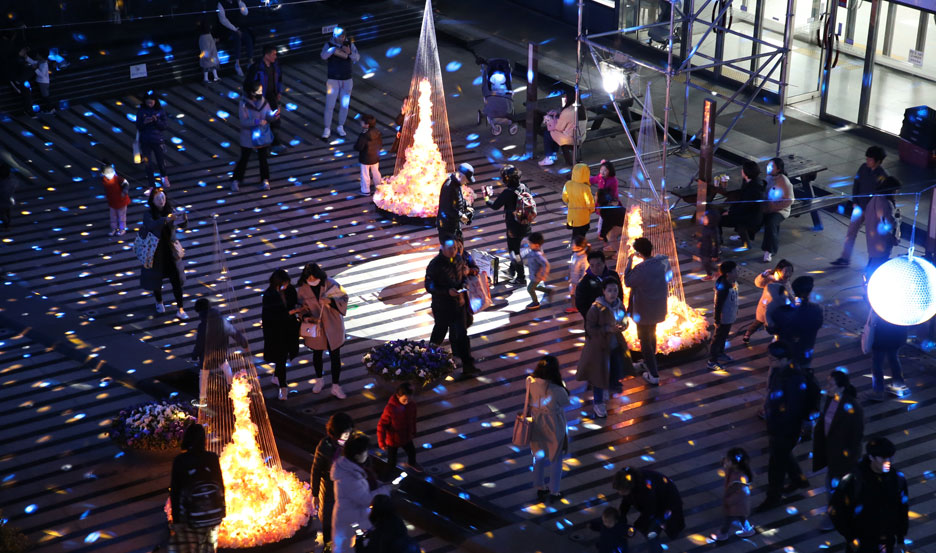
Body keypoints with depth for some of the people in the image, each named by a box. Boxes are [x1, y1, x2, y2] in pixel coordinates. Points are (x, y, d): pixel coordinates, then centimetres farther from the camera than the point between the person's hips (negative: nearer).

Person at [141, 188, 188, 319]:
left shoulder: (170, 210, -6)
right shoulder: (148, 213, -14)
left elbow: (181, 225, -12)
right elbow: (151, 225, -35)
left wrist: (184, 219, -37)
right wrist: (166, 220, -51)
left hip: (170, 250, 2)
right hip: (155, 251, -2)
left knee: (176, 279, -1)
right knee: (156, 278, 15)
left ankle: (180, 310, 6)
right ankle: (159, 302, 43)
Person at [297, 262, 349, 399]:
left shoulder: (330, 284, -16)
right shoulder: (303, 289, -11)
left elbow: (344, 298, -11)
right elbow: (302, 308, 0)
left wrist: (330, 301, -29)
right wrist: (306, 317, -21)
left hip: (332, 327, -2)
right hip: (315, 328, 2)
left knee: (335, 356, 3)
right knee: (317, 354, 20)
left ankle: (336, 386, 14)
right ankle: (319, 380, 42)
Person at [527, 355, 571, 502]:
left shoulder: (530, 383, -21)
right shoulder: (557, 391, -33)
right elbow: (567, 403, -14)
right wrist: (563, 386, -10)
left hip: (537, 425, 4)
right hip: (554, 428, -4)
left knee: (539, 457, 26)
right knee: (555, 459, 20)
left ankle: (540, 489, 42)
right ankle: (554, 493, 34)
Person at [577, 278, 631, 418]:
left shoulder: (619, 305, -6)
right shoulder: (596, 308, -25)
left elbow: (624, 320, 11)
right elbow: (590, 329, -19)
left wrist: (622, 326, -14)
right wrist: (608, 329, -30)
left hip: (616, 344, 6)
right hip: (600, 346, -6)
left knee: (618, 370, 18)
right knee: (599, 374, 3)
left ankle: (612, 385, 55)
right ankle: (598, 403, 23)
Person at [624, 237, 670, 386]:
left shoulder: (640, 269, -31)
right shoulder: (664, 261, -12)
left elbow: (628, 282, -14)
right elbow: (668, 277, 6)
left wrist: (629, 262, -9)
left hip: (643, 311, -7)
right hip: (659, 308, 7)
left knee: (645, 340, 8)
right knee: (651, 335, 28)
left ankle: (653, 375, 10)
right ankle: (648, 363, 47)